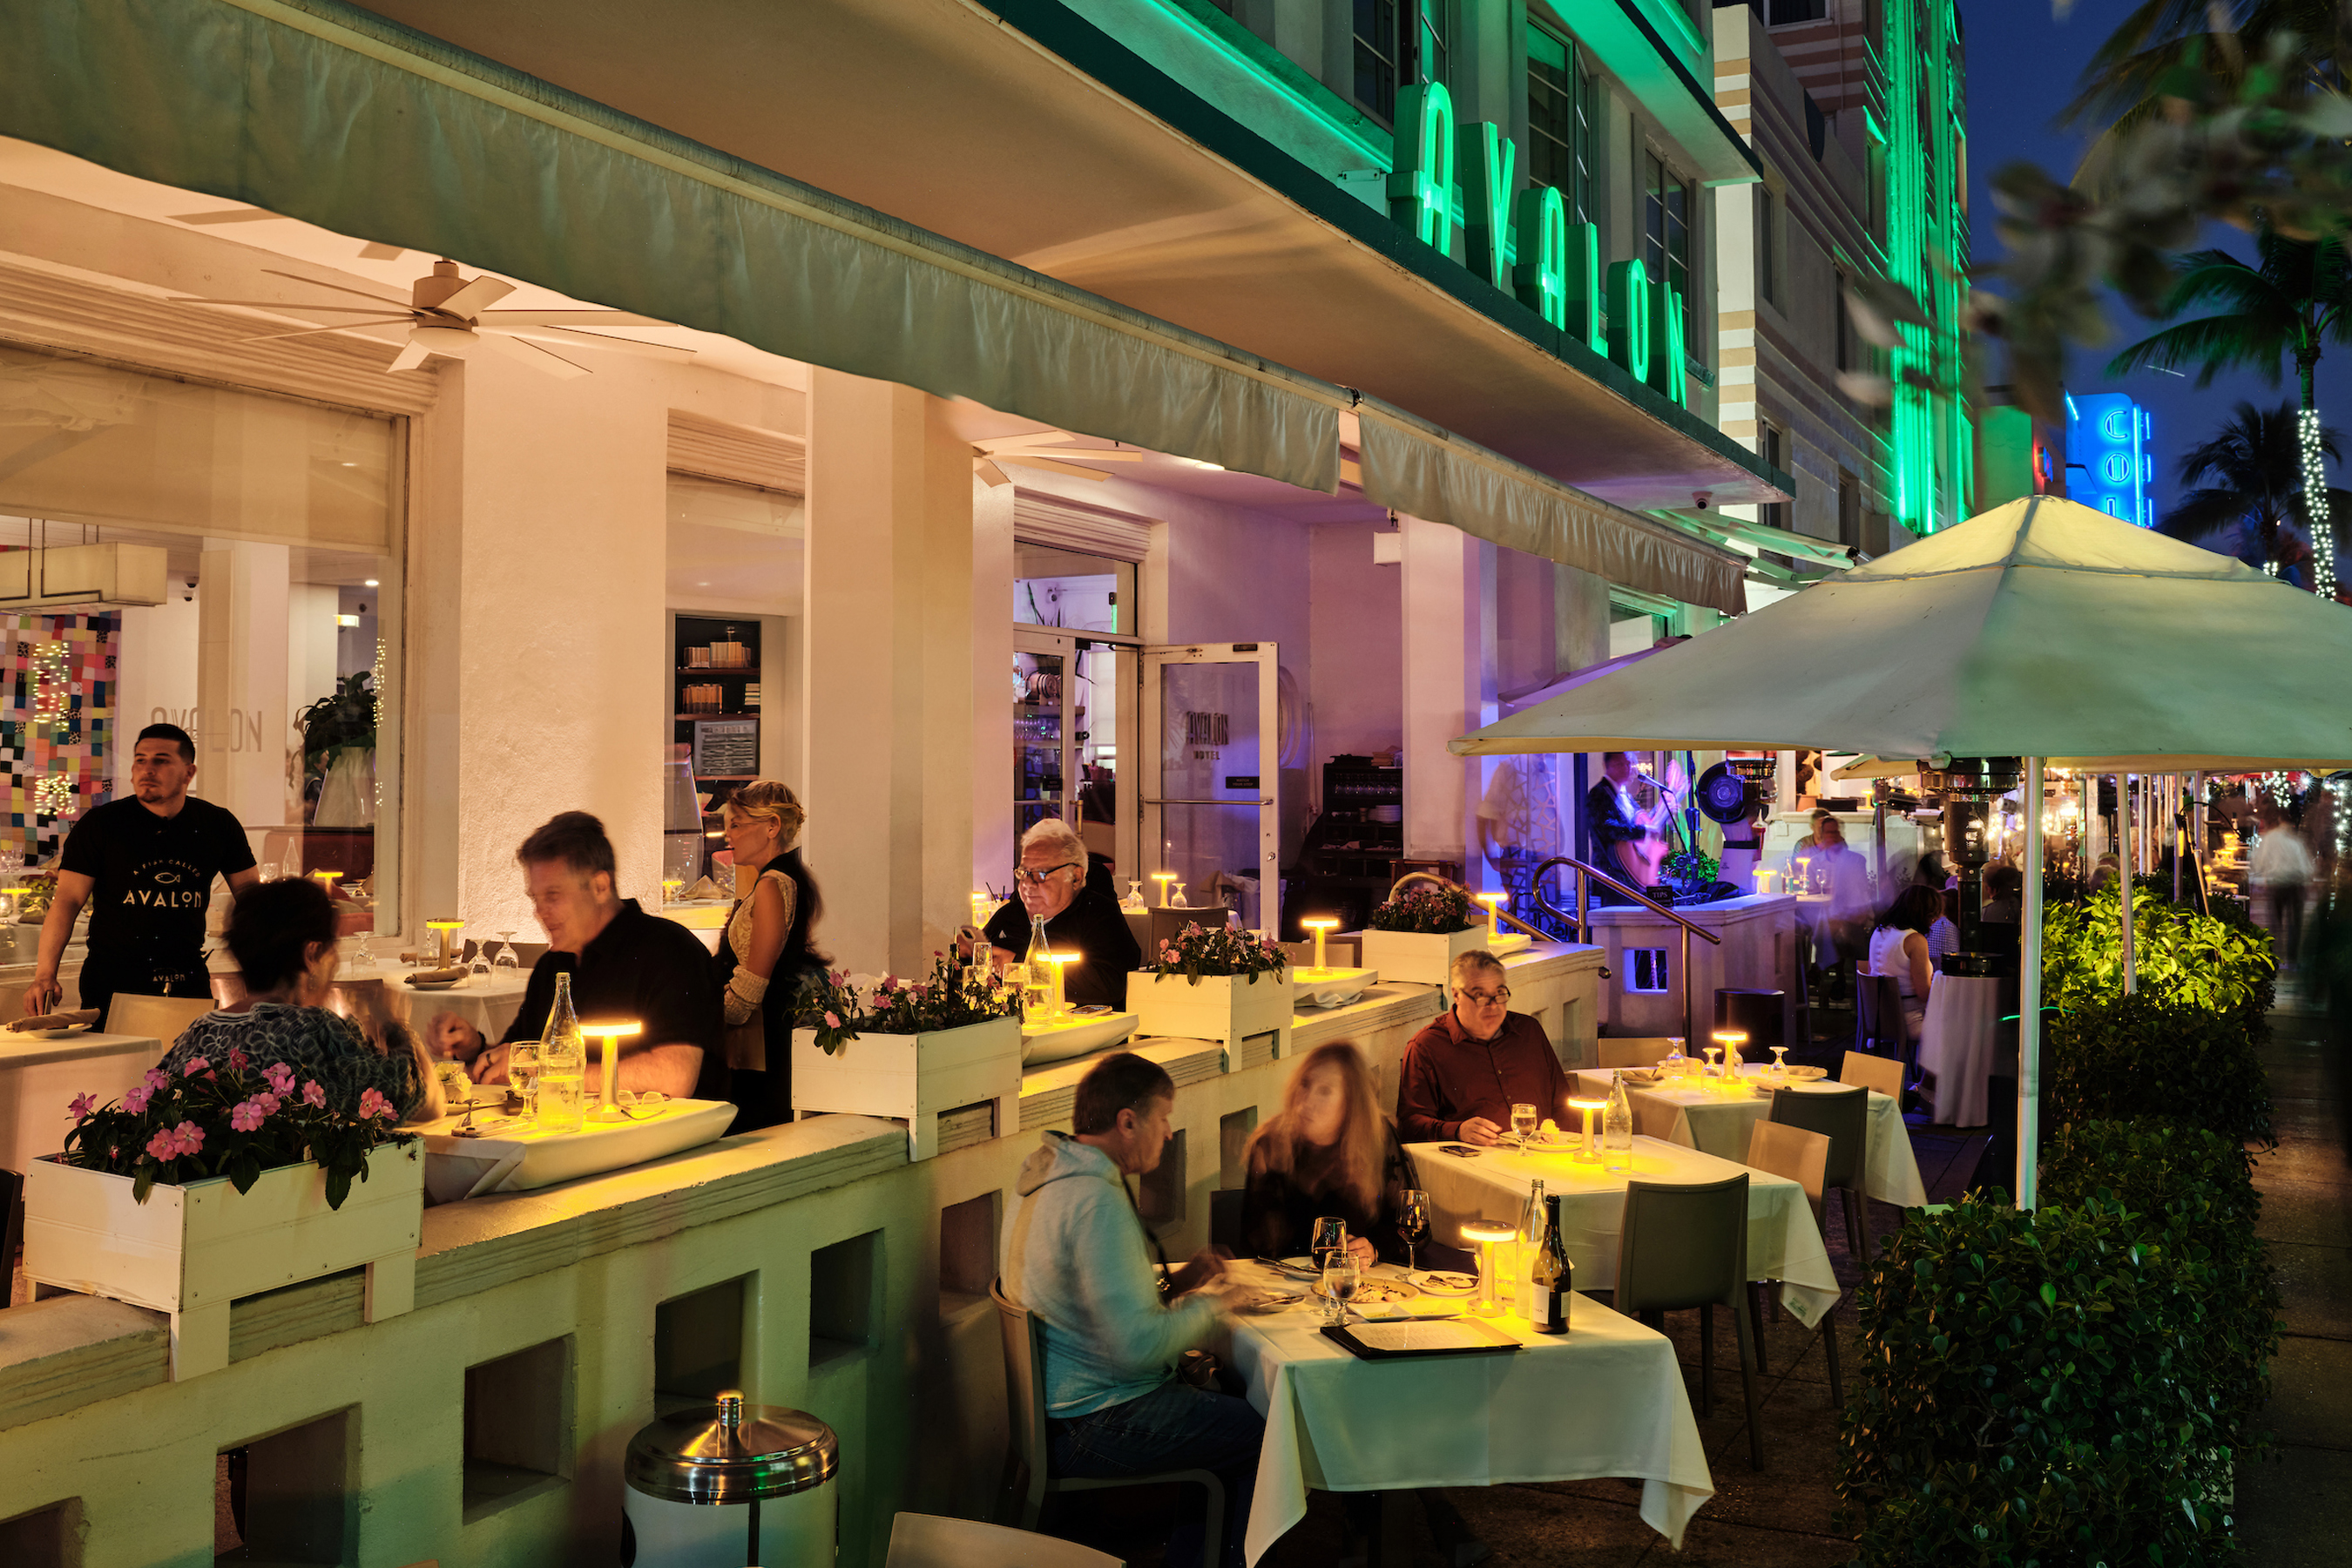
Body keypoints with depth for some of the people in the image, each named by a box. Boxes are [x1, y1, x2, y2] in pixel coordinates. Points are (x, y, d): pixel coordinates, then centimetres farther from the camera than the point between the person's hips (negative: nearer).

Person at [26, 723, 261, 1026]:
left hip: (189, 981, 2)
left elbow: (249, 892, 12)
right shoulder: (99, 824, -3)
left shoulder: (219, 826, 4)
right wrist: (45, 975, -15)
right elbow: (67, 900, -5)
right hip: (112, 983, -2)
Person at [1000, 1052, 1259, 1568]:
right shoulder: (1097, 1201, -25)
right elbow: (1138, 1346, -28)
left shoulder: (1050, 1176, 8)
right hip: (1097, 1425, -10)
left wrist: (1174, 1283, 7)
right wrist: (1207, 1303, -11)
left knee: (1229, 1405, 19)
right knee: (1264, 1433, -2)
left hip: (1057, 1403, 10)